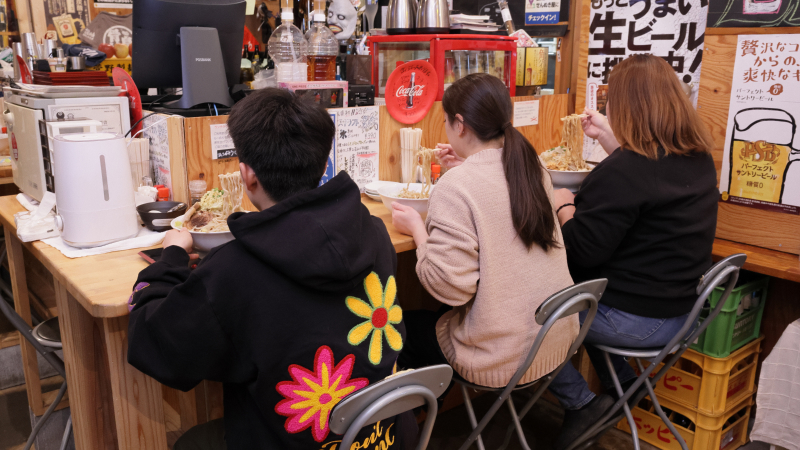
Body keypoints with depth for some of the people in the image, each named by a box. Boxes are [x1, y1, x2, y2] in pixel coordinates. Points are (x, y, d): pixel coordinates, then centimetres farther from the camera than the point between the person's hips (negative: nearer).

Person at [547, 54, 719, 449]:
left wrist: (563, 205, -6)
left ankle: (579, 404, 8)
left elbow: (582, 250, -22)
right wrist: (608, 139, 21)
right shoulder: (698, 159, 1)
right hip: (679, 310, 9)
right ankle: (621, 384, 30)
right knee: (581, 292, 30)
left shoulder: (623, 171, -26)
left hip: (636, 319, -9)